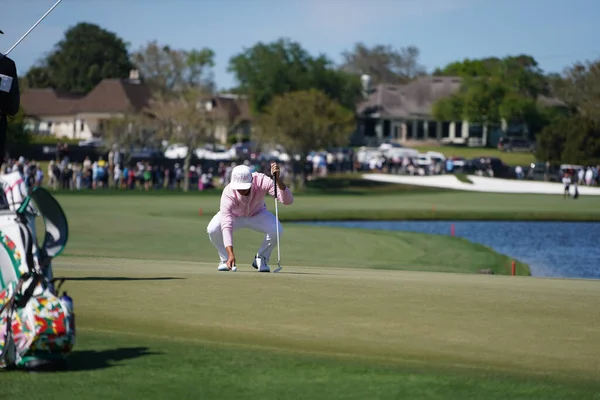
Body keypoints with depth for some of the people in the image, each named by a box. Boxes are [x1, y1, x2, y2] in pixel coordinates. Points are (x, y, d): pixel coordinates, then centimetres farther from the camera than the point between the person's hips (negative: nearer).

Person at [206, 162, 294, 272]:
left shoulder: (262, 181, -35)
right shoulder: (228, 192, -38)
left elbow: (288, 201, -40)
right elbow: (226, 225, -45)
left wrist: (278, 180, -56)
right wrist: (231, 254, -55)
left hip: (258, 215, 1)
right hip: (234, 216, -1)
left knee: (277, 230, -29)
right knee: (213, 229, -31)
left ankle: (261, 259, -1)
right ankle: (225, 259, -3)